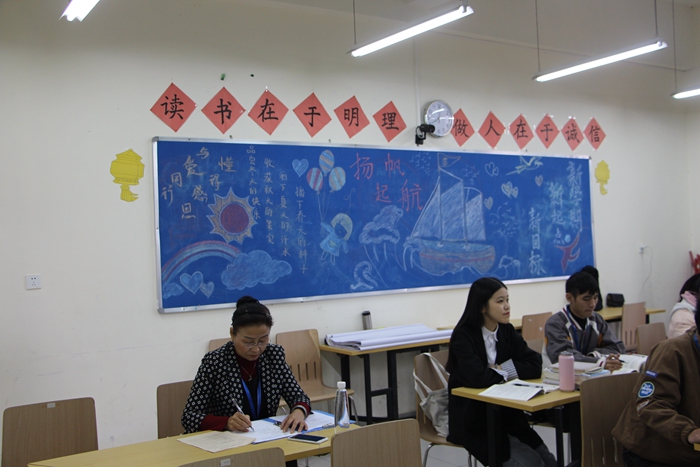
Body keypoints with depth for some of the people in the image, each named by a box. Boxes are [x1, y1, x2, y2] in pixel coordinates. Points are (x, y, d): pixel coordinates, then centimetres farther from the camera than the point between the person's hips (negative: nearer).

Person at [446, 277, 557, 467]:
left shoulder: (507, 331, 6)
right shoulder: (463, 336, -13)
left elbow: (535, 365, -4)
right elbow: (476, 378, -27)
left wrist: (501, 369, -15)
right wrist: (502, 373, -9)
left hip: (505, 414, 6)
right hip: (473, 421, -6)